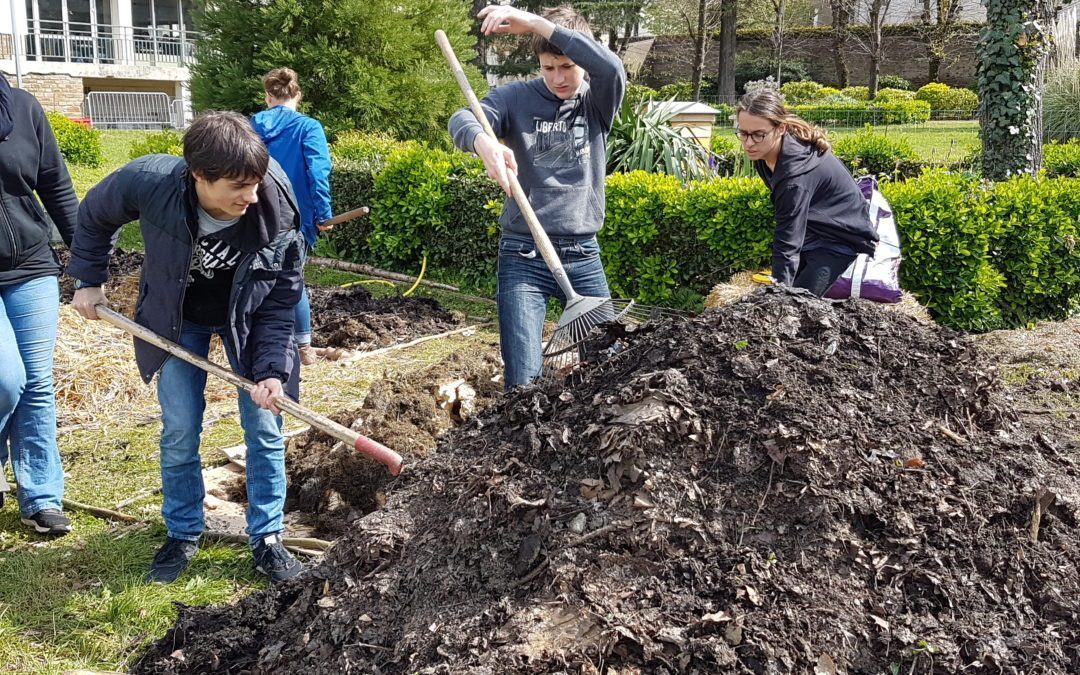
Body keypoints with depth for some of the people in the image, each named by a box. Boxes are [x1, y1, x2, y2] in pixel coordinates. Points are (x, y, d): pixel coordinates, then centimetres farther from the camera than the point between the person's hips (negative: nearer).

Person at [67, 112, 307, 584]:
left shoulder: (275, 212, -31)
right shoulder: (148, 181, -32)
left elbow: (281, 301, -19)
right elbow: (94, 215, -7)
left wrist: (272, 369, -26)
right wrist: (88, 280, -2)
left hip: (247, 319, 0)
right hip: (177, 319, 0)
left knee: (265, 429, 1)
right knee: (179, 432, 3)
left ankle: (266, 538, 16)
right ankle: (183, 535, 23)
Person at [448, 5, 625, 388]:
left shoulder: (598, 101, 4)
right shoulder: (516, 97, 1)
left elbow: (611, 68, -18)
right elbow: (462, 120, -15)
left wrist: (535, 23, -25)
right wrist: (484, 142, -41)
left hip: (583, 255, 2)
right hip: (523, 256, -2)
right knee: (524, 381, -8)